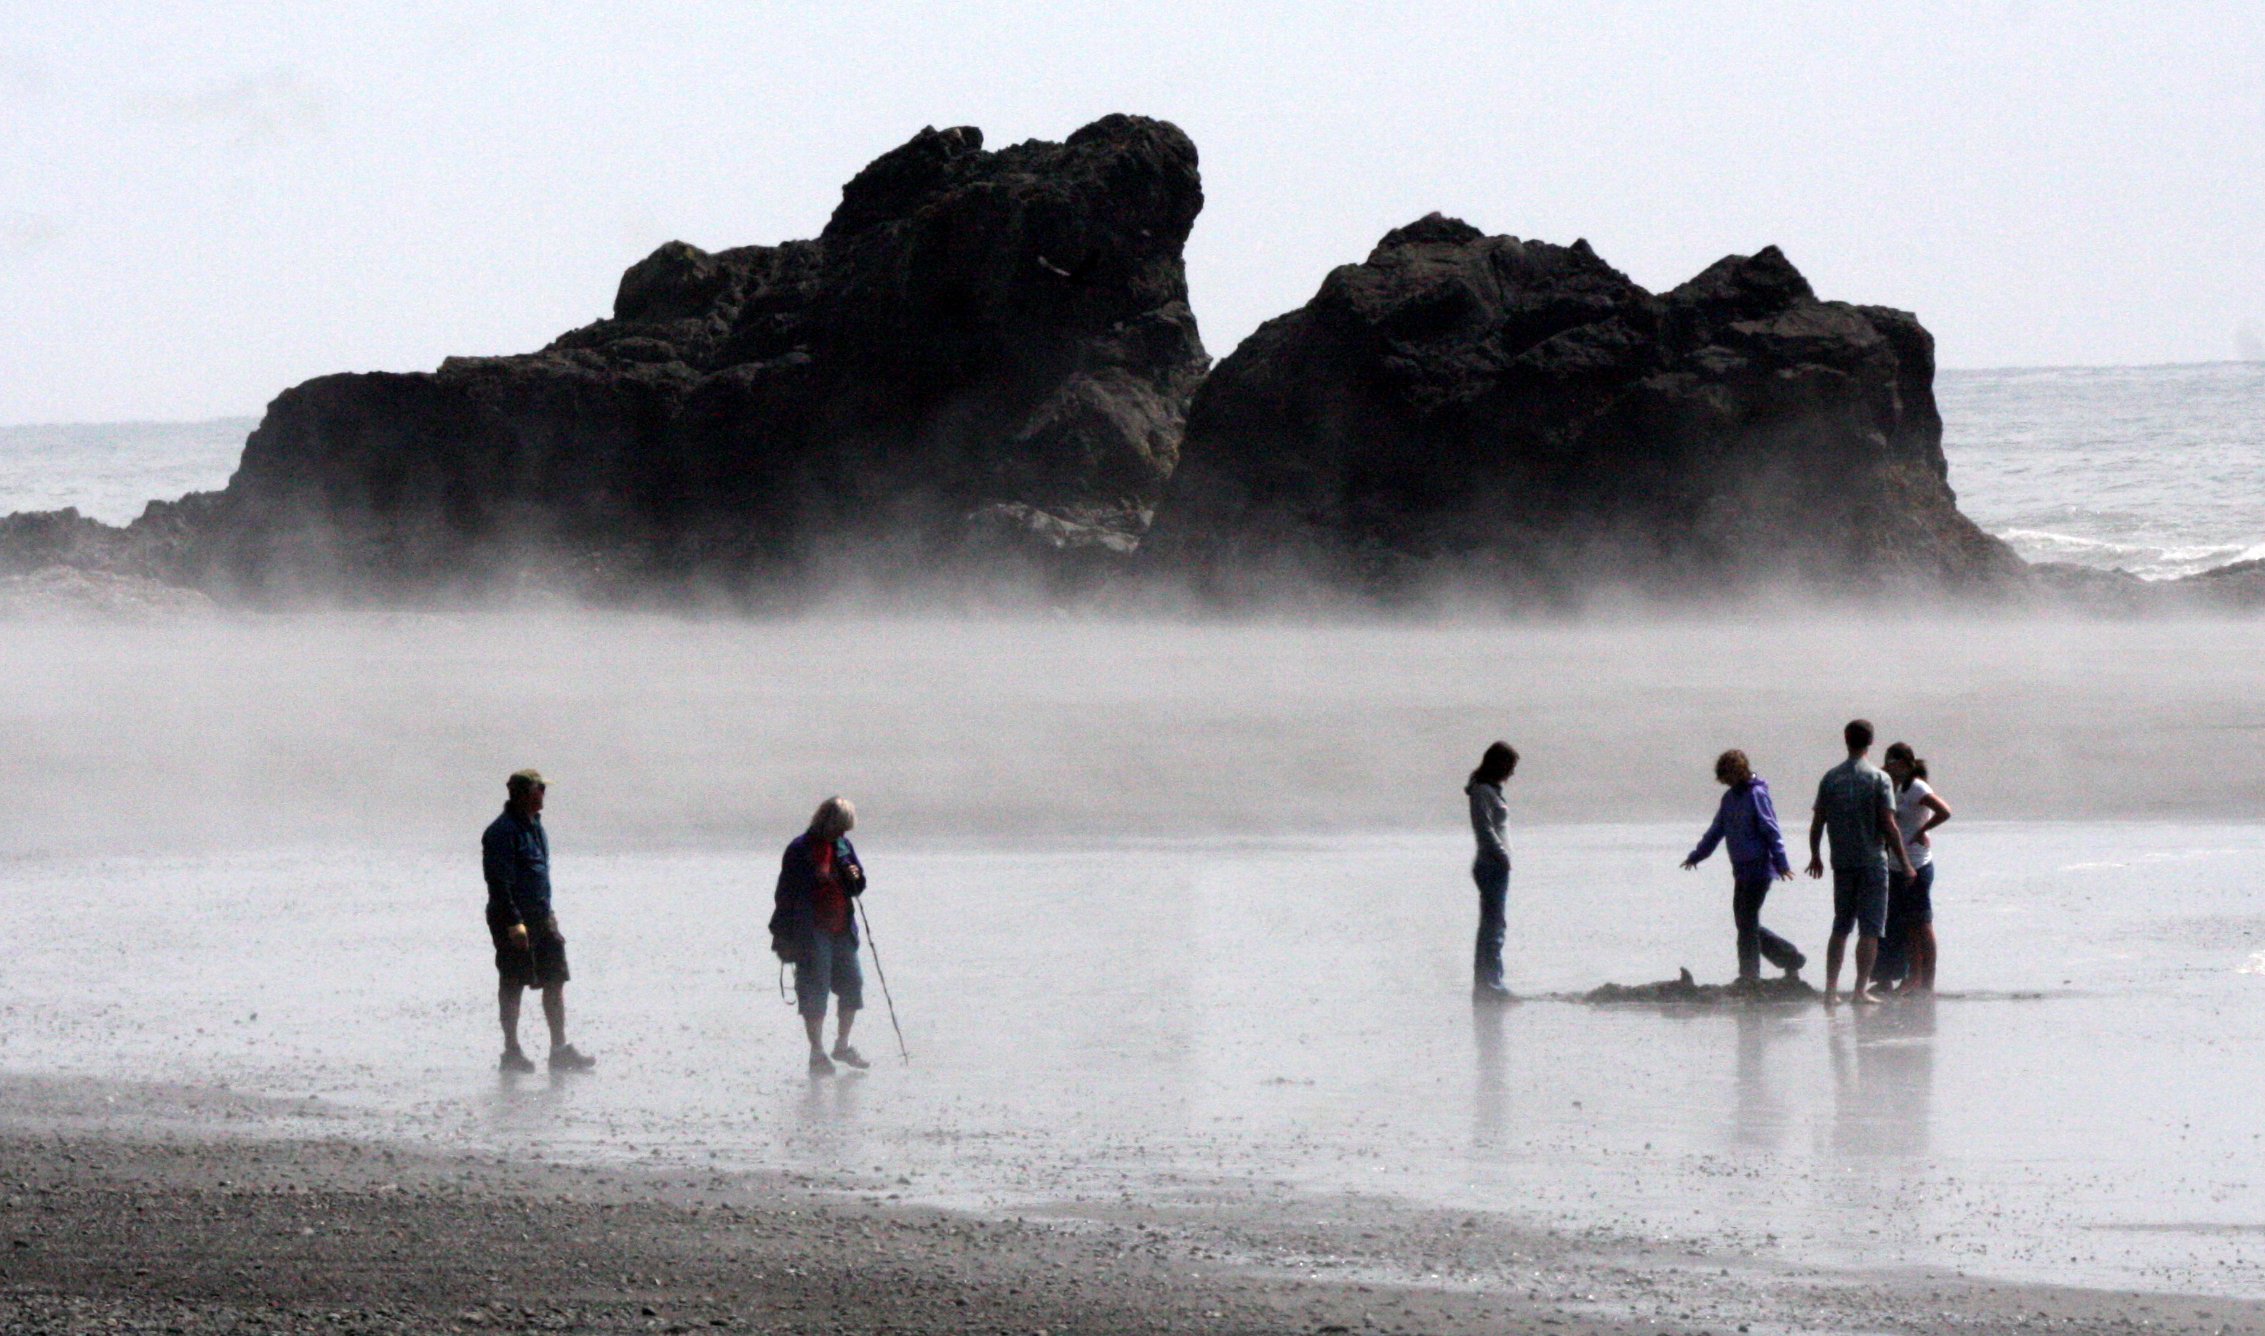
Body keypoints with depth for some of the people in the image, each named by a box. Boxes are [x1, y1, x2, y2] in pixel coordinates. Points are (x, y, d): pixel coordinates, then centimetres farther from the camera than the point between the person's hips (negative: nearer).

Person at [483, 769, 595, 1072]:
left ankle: (560, 1049, 9)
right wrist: (514, 923, -23)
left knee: (555, 981, 6)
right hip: (513, 922, -9)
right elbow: (499, 883, -19)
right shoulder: (503, 832, -14)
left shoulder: (535, 827, 15)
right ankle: (512, 1051, 7)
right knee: (512, 986, 0)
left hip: (540, 920, 9)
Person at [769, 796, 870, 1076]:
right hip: (811, 934, -6)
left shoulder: (843, 846, 9)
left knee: (852, 985, 7)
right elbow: (786, 893, -9)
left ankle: (842, 1046, 23)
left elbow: (856, 889, 18)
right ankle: (817, 1054, 3)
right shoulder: (800, 849, -10)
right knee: (814, 991, -4)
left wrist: (855, 878, -7)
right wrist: (783, 937, -12)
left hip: (842, 930, 6)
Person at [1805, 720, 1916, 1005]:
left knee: (1840, 927, 14)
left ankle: (1831, 987, 10)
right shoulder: (1878, 779, -8)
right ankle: (1861, 989, -5)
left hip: (1841, 863, 4)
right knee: (1870, 929, 0)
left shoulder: (1830, 778, 3)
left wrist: (1815, 856, 20)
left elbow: (1817, 823, 5)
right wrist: (1904, 862, -5)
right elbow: (1889, 826, -12)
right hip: (1872, 861, -4)